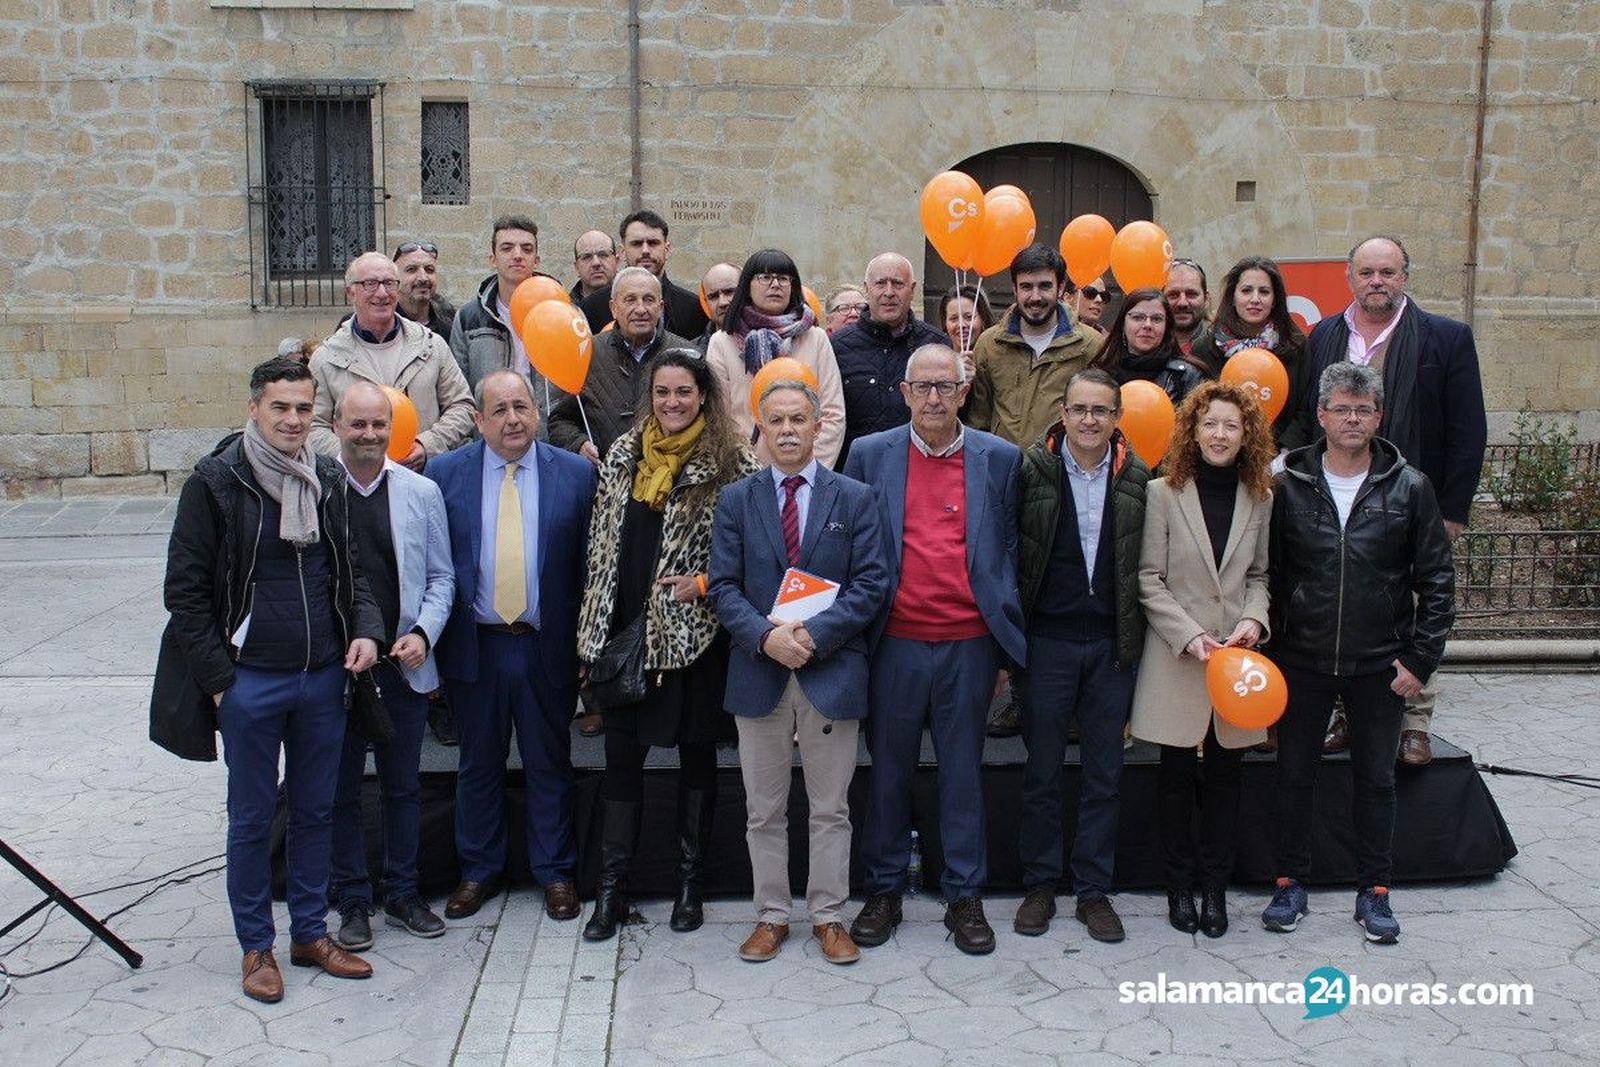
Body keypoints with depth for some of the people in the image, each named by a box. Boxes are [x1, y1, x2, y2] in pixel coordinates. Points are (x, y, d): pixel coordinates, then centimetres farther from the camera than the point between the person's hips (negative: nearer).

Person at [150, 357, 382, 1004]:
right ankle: (256, 946, 23)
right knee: (252, 817, 9)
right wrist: (217, 678, -11)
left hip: (323, 677, 4)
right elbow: (185, 591, -6)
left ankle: (311, 933, 29)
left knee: (316, 810, 14)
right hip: (250, 681, -4)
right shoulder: (215, 483, -8)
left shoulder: (328, 481, 5)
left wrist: (365, 628, -2)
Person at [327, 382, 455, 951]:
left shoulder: (421, 492, 1)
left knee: (403, 787, 14)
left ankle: (402, 894, 29)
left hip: (404, 665, 2)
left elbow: (441, 575, 7)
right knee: (341, 790, 10)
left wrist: (422, 634, -7)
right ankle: (352, 902, 25)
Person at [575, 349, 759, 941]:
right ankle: (612, 887, 15)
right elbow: (601, 543, 11)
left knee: (696, 752, 10)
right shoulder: (623, 455, 8)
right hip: (624, 629, 3)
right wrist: (593, 627, 8)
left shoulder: (732, 462, -6)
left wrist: (703, 584, -16)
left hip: (695, 634, -3)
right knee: (620, 754, 6)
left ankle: (691, 881, 23)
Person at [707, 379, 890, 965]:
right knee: (764, 811, 11)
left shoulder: (855, 498, 2)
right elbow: (723, 586, 0)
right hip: (759, 672, 1)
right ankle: (771, 915, 24)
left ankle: (828, 916, 22)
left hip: (831, 671, -1)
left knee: (830, 809, 9)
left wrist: (814, 632, -16)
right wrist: (766, 636, -16)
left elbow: (871, 584, -4)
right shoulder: (736, 499, 5)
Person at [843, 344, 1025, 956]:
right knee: (888, 769, 9)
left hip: (969, 644, 0)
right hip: (895, 644, 0)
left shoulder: (999, 459, 4)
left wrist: (1005, 650, 5)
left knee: (963, 772, 8)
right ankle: (883, 891, 23)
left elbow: (1011, 554, 7)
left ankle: (965, 897, 21)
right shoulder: (870, 455, 4)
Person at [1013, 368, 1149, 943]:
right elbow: (1009, 550, -2)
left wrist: (1137, 637, 1)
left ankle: (1094, 890, 22)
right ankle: (1039, 886, 21)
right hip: (1048, 638, -2)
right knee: (1042, 771, 8)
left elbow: (1146, 565, 6)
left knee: (1104, 775, 9)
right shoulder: (1032, 470, -4)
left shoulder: (1137, 479, 2)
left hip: (1112, 640, 2)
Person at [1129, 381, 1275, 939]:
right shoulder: (1163, 493, -3)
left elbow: (1260, 575, 12)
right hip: (1178, 657, -3)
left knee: (1225, 772, 10)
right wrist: (1190, 636, -14)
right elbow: (1149, 579, -5)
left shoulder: (1259, 498, 7)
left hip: (1238, 654, 3)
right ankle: (1180, 883, 19)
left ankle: (1215, 884, 21)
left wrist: (1254, 619, -7)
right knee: (1177, 773, 6)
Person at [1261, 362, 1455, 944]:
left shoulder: (1408, 487, -2)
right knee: (1295, 773, 9)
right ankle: (1290, 884, 23)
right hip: (1302, 661, 0)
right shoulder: (1289, 485, -2)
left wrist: (1420, 658, -5)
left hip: (1379, 665, 0)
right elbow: (1271, 574, 3)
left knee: (1376, 778, 10)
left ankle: (1374, 891, 23)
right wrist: (1271, 645, -2)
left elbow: (1436, 581, 0)